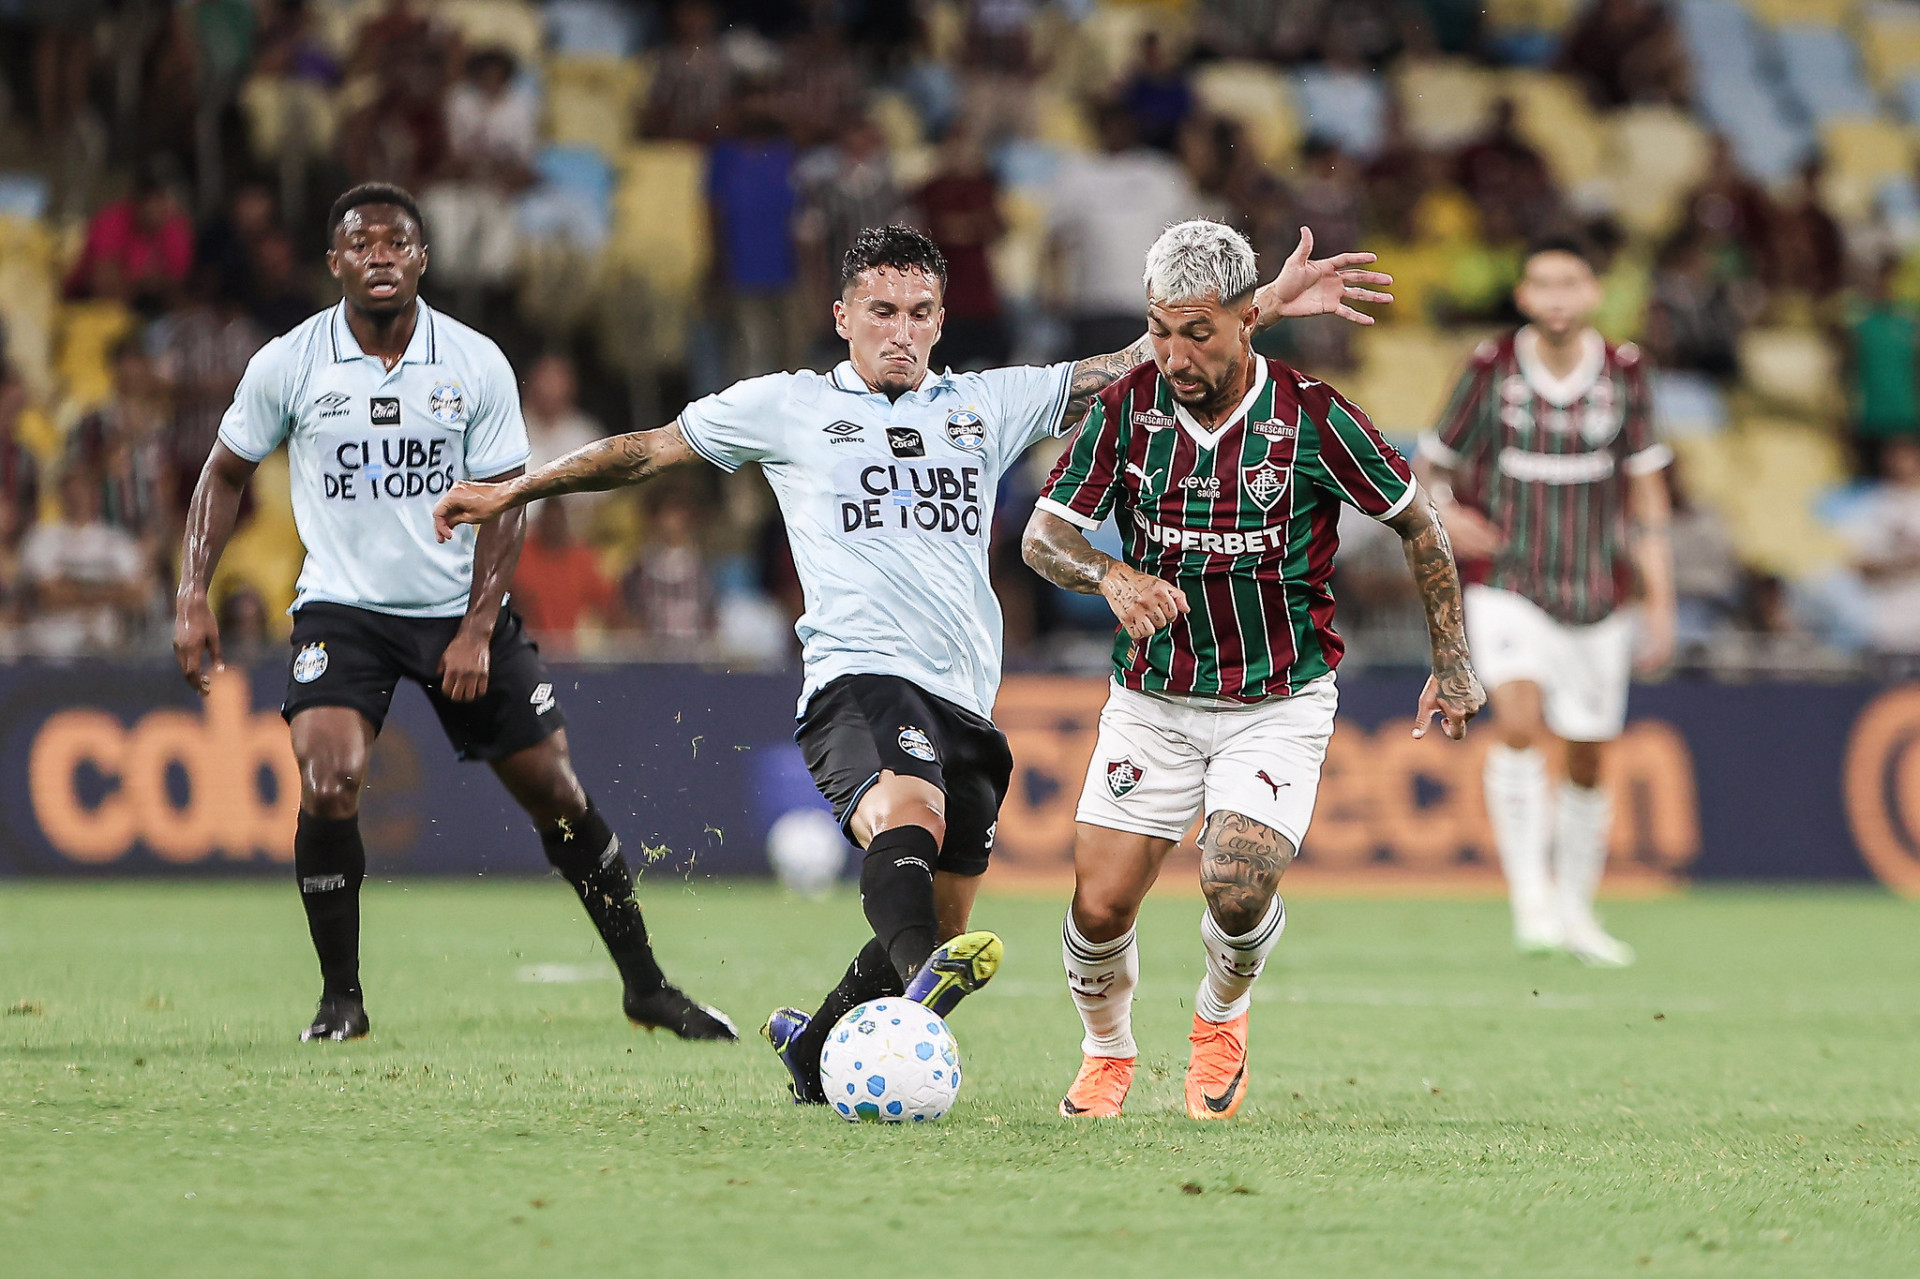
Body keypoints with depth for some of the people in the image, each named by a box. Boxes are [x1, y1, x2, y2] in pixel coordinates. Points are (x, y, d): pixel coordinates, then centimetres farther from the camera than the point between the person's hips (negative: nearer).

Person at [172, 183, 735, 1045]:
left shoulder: (476, 365, -6)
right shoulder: (288, 365, -7)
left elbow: (503, 500, -3)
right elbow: (226, 473, 6)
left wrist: (478, 628, -13)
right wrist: (193, 595, -4)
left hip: (458, 610, 1)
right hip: (342, 609, -1)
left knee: (556, 793, 1)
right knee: (328, 783, -23)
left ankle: (644, 985, 17)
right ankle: (340, 999, -6)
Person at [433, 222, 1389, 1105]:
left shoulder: (987, 405, 20)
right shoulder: (789, 408, 13)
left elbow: (1127, 370, 18)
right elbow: (649, 449, 20)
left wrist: (1265, 304, 11)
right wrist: (512, 491, 18)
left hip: (965, 700, 5)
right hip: (858, 676, -5)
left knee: (939, 926, 6)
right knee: (906, 811, -36)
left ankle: (814, 1048, 29)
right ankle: (924, 988, -61)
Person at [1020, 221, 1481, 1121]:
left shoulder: (1311, 419, -14)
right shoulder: (1127, 408, -9)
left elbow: (1417, 523, -1)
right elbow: (1042, 536, -7)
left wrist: (1453, 665, 1)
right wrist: (1113, 577, -29)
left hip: (1281, 700, -2)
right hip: (1152, 699, 2)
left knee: (1237, 887, -21)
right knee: (1100, 907, -6)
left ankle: (1221, 1016, 13)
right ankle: (1107, 1053, 25)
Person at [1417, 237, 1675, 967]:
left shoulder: (1624, 374, -1)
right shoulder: (1492, 369, -6)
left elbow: (1646, 490, 5)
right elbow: (1434, 463, 4)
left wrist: (1660, 603, 2)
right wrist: (1445, 515, -20)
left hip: (1597, 594, 2)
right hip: (1507, 586, -2)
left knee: (1587, 762, 9)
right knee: (1518, 722, -25)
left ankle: (1575, 909, 28)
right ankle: (1530, 899, -21)